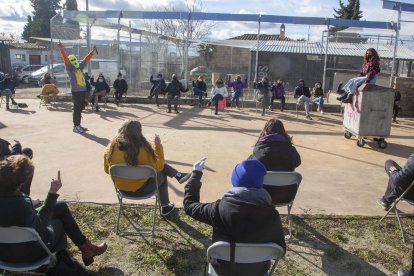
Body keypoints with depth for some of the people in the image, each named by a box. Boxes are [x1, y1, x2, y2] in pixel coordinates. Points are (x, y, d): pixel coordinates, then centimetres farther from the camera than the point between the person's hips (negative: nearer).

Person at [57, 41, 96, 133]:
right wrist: (62, 49, -27)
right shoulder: (69, 68, -2)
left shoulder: (79, 67, 17)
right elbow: (65, 58, -15)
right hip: (76, 91, -7)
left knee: (80, 109, 13)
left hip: (83, 90, 7)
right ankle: (75, 127, 1)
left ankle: (78, 125, 21)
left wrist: (93, 51, 27)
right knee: (77, 110, -4)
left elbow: (86, 59, 23)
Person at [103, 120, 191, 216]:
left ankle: (179, 175, 21)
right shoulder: (143, 149, -26)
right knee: (161, 175, 27)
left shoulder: (111, 148, -13)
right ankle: (165, 207, 38)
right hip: (141, 189, -5)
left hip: (121, 188, 5)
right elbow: (159, 166, -11)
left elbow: (107, 170, 2)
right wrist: (158, 145, -5)